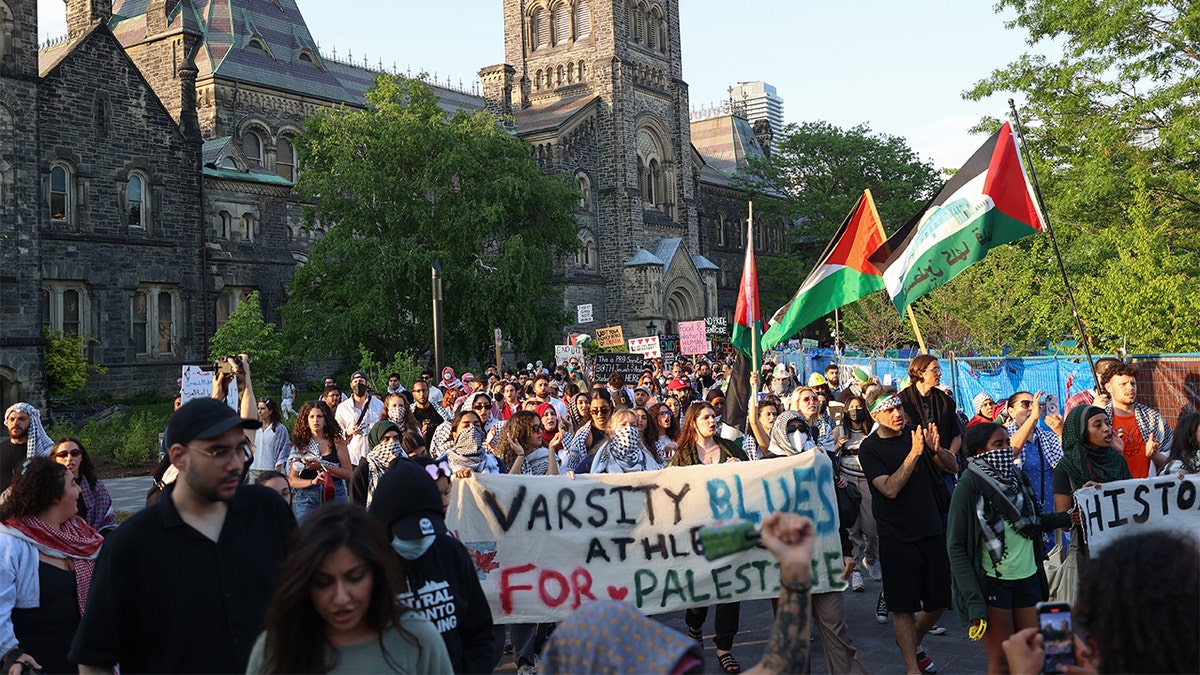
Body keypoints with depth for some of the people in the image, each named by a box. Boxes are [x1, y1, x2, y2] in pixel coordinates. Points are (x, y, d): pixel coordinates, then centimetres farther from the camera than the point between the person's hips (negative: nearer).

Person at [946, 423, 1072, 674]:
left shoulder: (1017, 477, 5)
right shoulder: (969, 486, -11)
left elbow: (1033, 523, 16)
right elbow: (956, 547, -12)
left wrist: (1065, 518, -2)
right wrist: (974, 602, -18)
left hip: (1028, 578, 5)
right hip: (992, 584, -5)